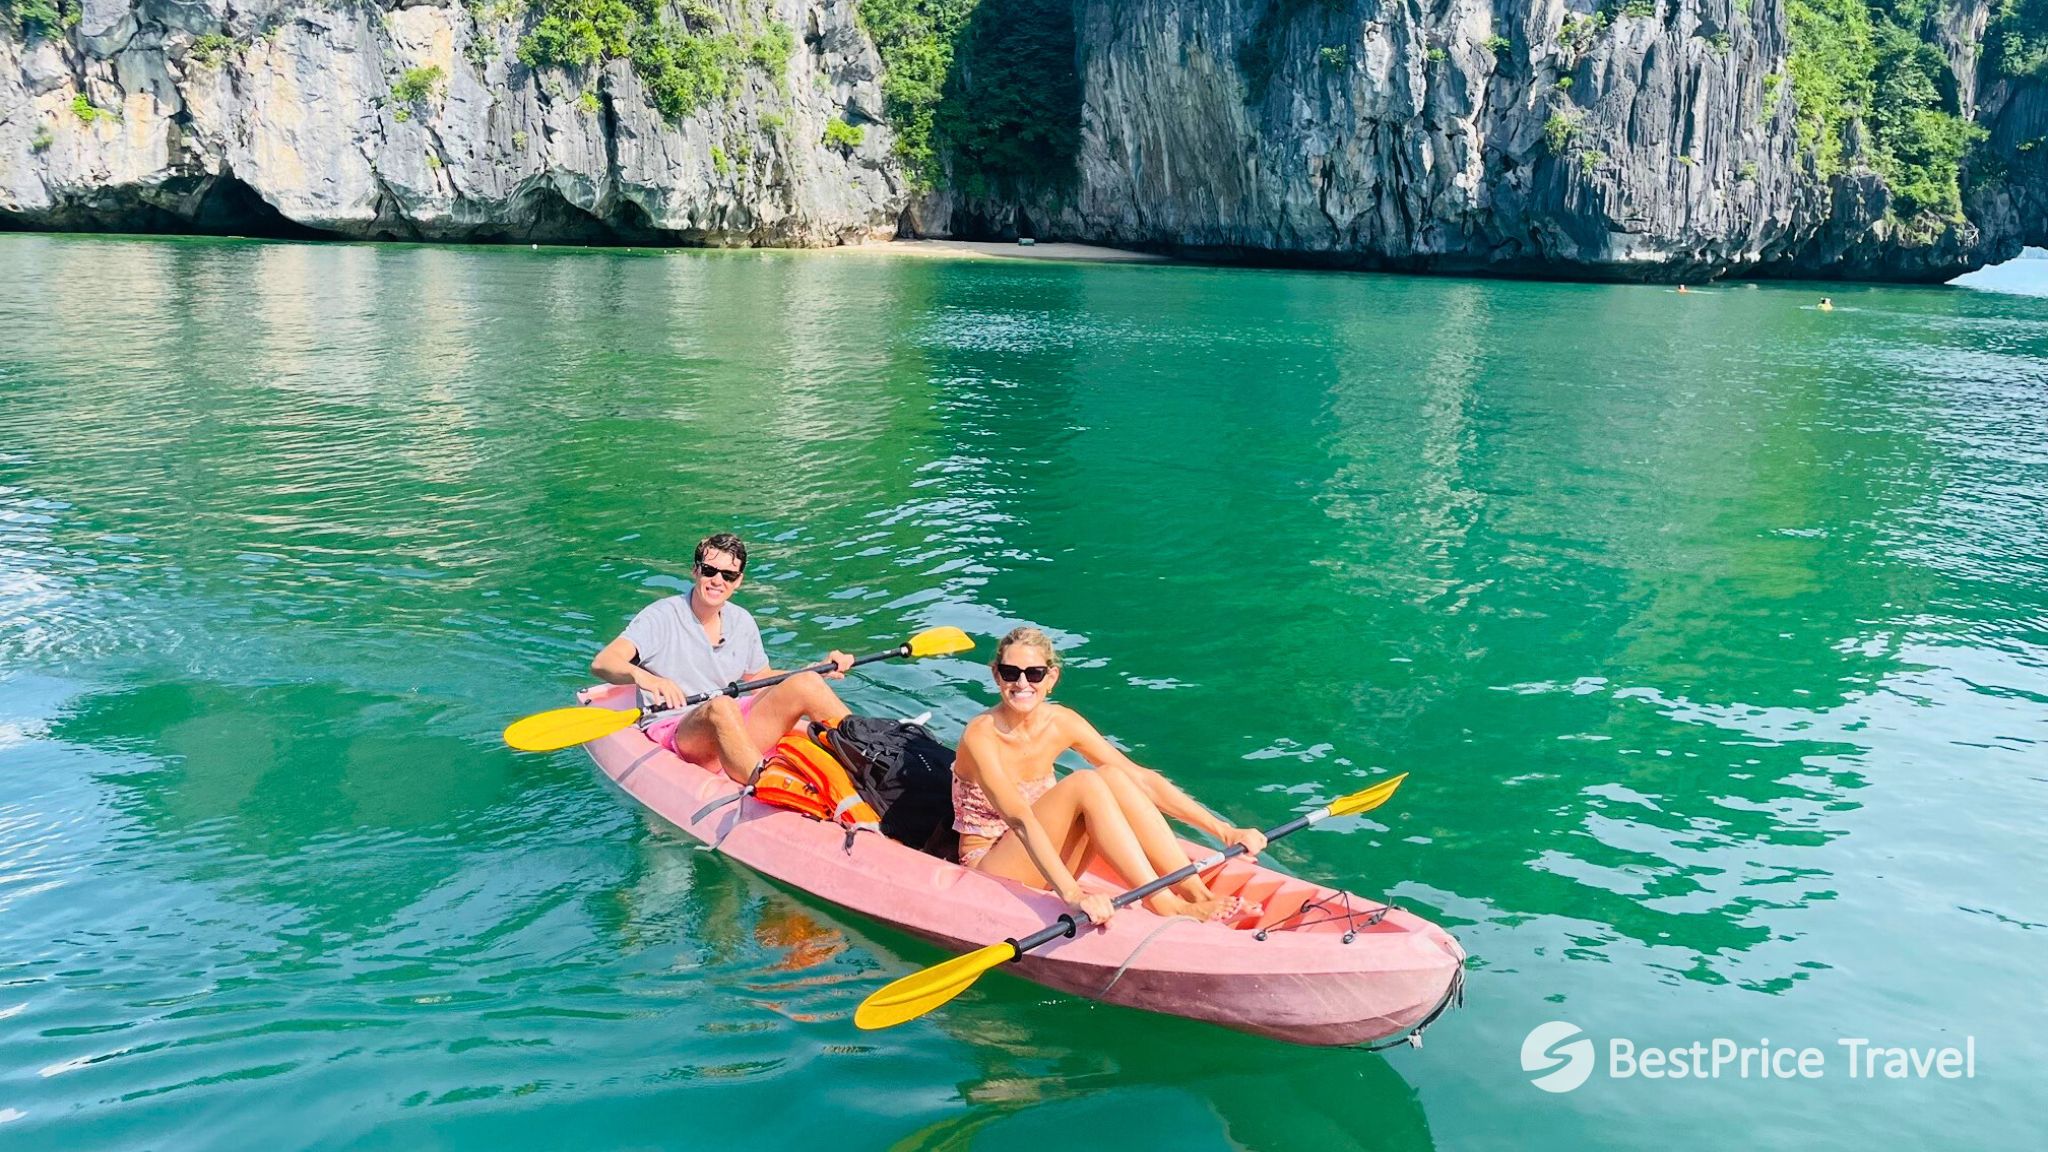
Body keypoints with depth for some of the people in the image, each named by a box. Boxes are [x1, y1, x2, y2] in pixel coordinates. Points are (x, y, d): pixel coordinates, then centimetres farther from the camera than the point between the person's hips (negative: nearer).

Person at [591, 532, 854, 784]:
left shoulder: (742, 622, 12)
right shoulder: (662, 617, -5)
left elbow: (761, 680, 24)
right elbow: (601, 663, -19)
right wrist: (642, 676, -42)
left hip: (737, 731, 6)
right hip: (672, 733, -6)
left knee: (806, 684, -14)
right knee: (720, 706, -38)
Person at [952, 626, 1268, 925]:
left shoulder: (1061, 723, -4)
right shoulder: (981, 736, -21)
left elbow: (1142, 780, -6)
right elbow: (1020, 819, -35)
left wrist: (1225, 831, -12)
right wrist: (1073, 894, -49)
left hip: (1043, 862, 6)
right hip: (990, 871, -5)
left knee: (1112, 777, -20)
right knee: (1085, 783, -27)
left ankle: (1196, 894, -24)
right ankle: (1165, 906, -31)